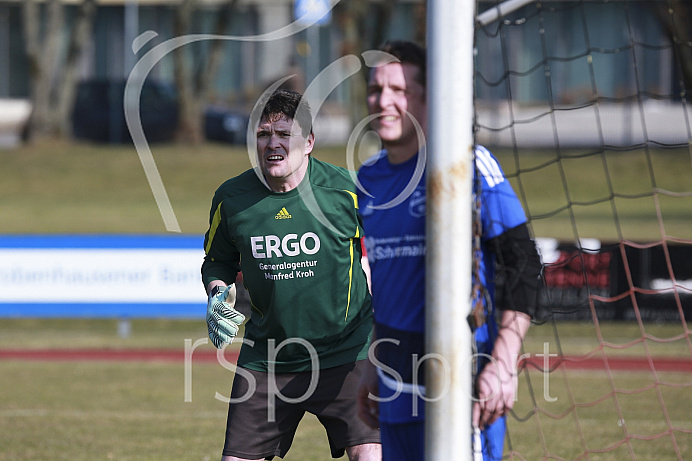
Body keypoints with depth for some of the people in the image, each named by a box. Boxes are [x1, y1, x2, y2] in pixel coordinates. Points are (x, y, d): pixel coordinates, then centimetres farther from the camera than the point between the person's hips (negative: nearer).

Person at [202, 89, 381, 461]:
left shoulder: (347, 190, -10)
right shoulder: (231, 199, -4)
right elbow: (217, 260, 14)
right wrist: (217, 293, -5)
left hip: (344, 356, -2)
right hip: (265, 358, 2)